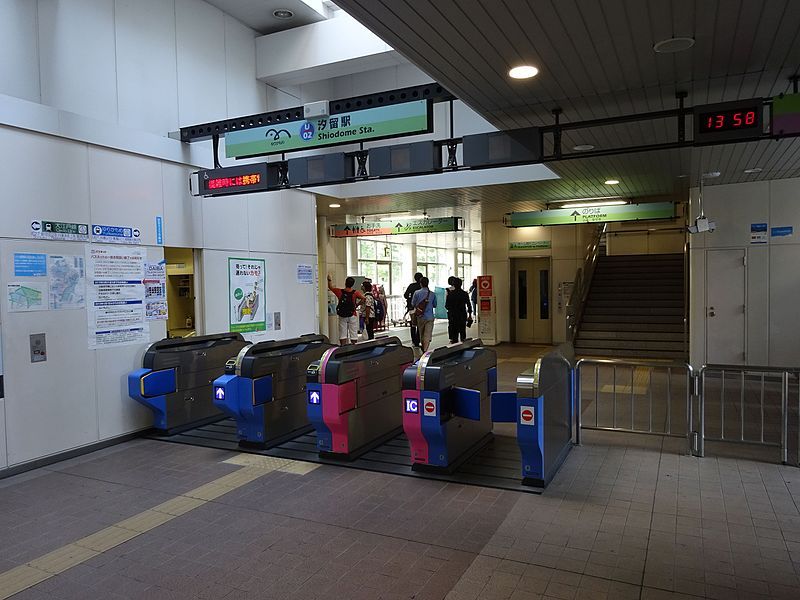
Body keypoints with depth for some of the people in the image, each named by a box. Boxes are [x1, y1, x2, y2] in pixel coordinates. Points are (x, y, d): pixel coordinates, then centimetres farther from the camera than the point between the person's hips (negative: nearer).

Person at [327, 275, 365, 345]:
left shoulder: (340, 292, -5)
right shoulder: (355, 293, -9)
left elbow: (330, 287, 9)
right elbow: (363, 298, -18)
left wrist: (329, 279, 22)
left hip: (342, 316, 1)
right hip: (352, 316, -1)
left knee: (342, 333, 8)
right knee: (353, 333, 6)